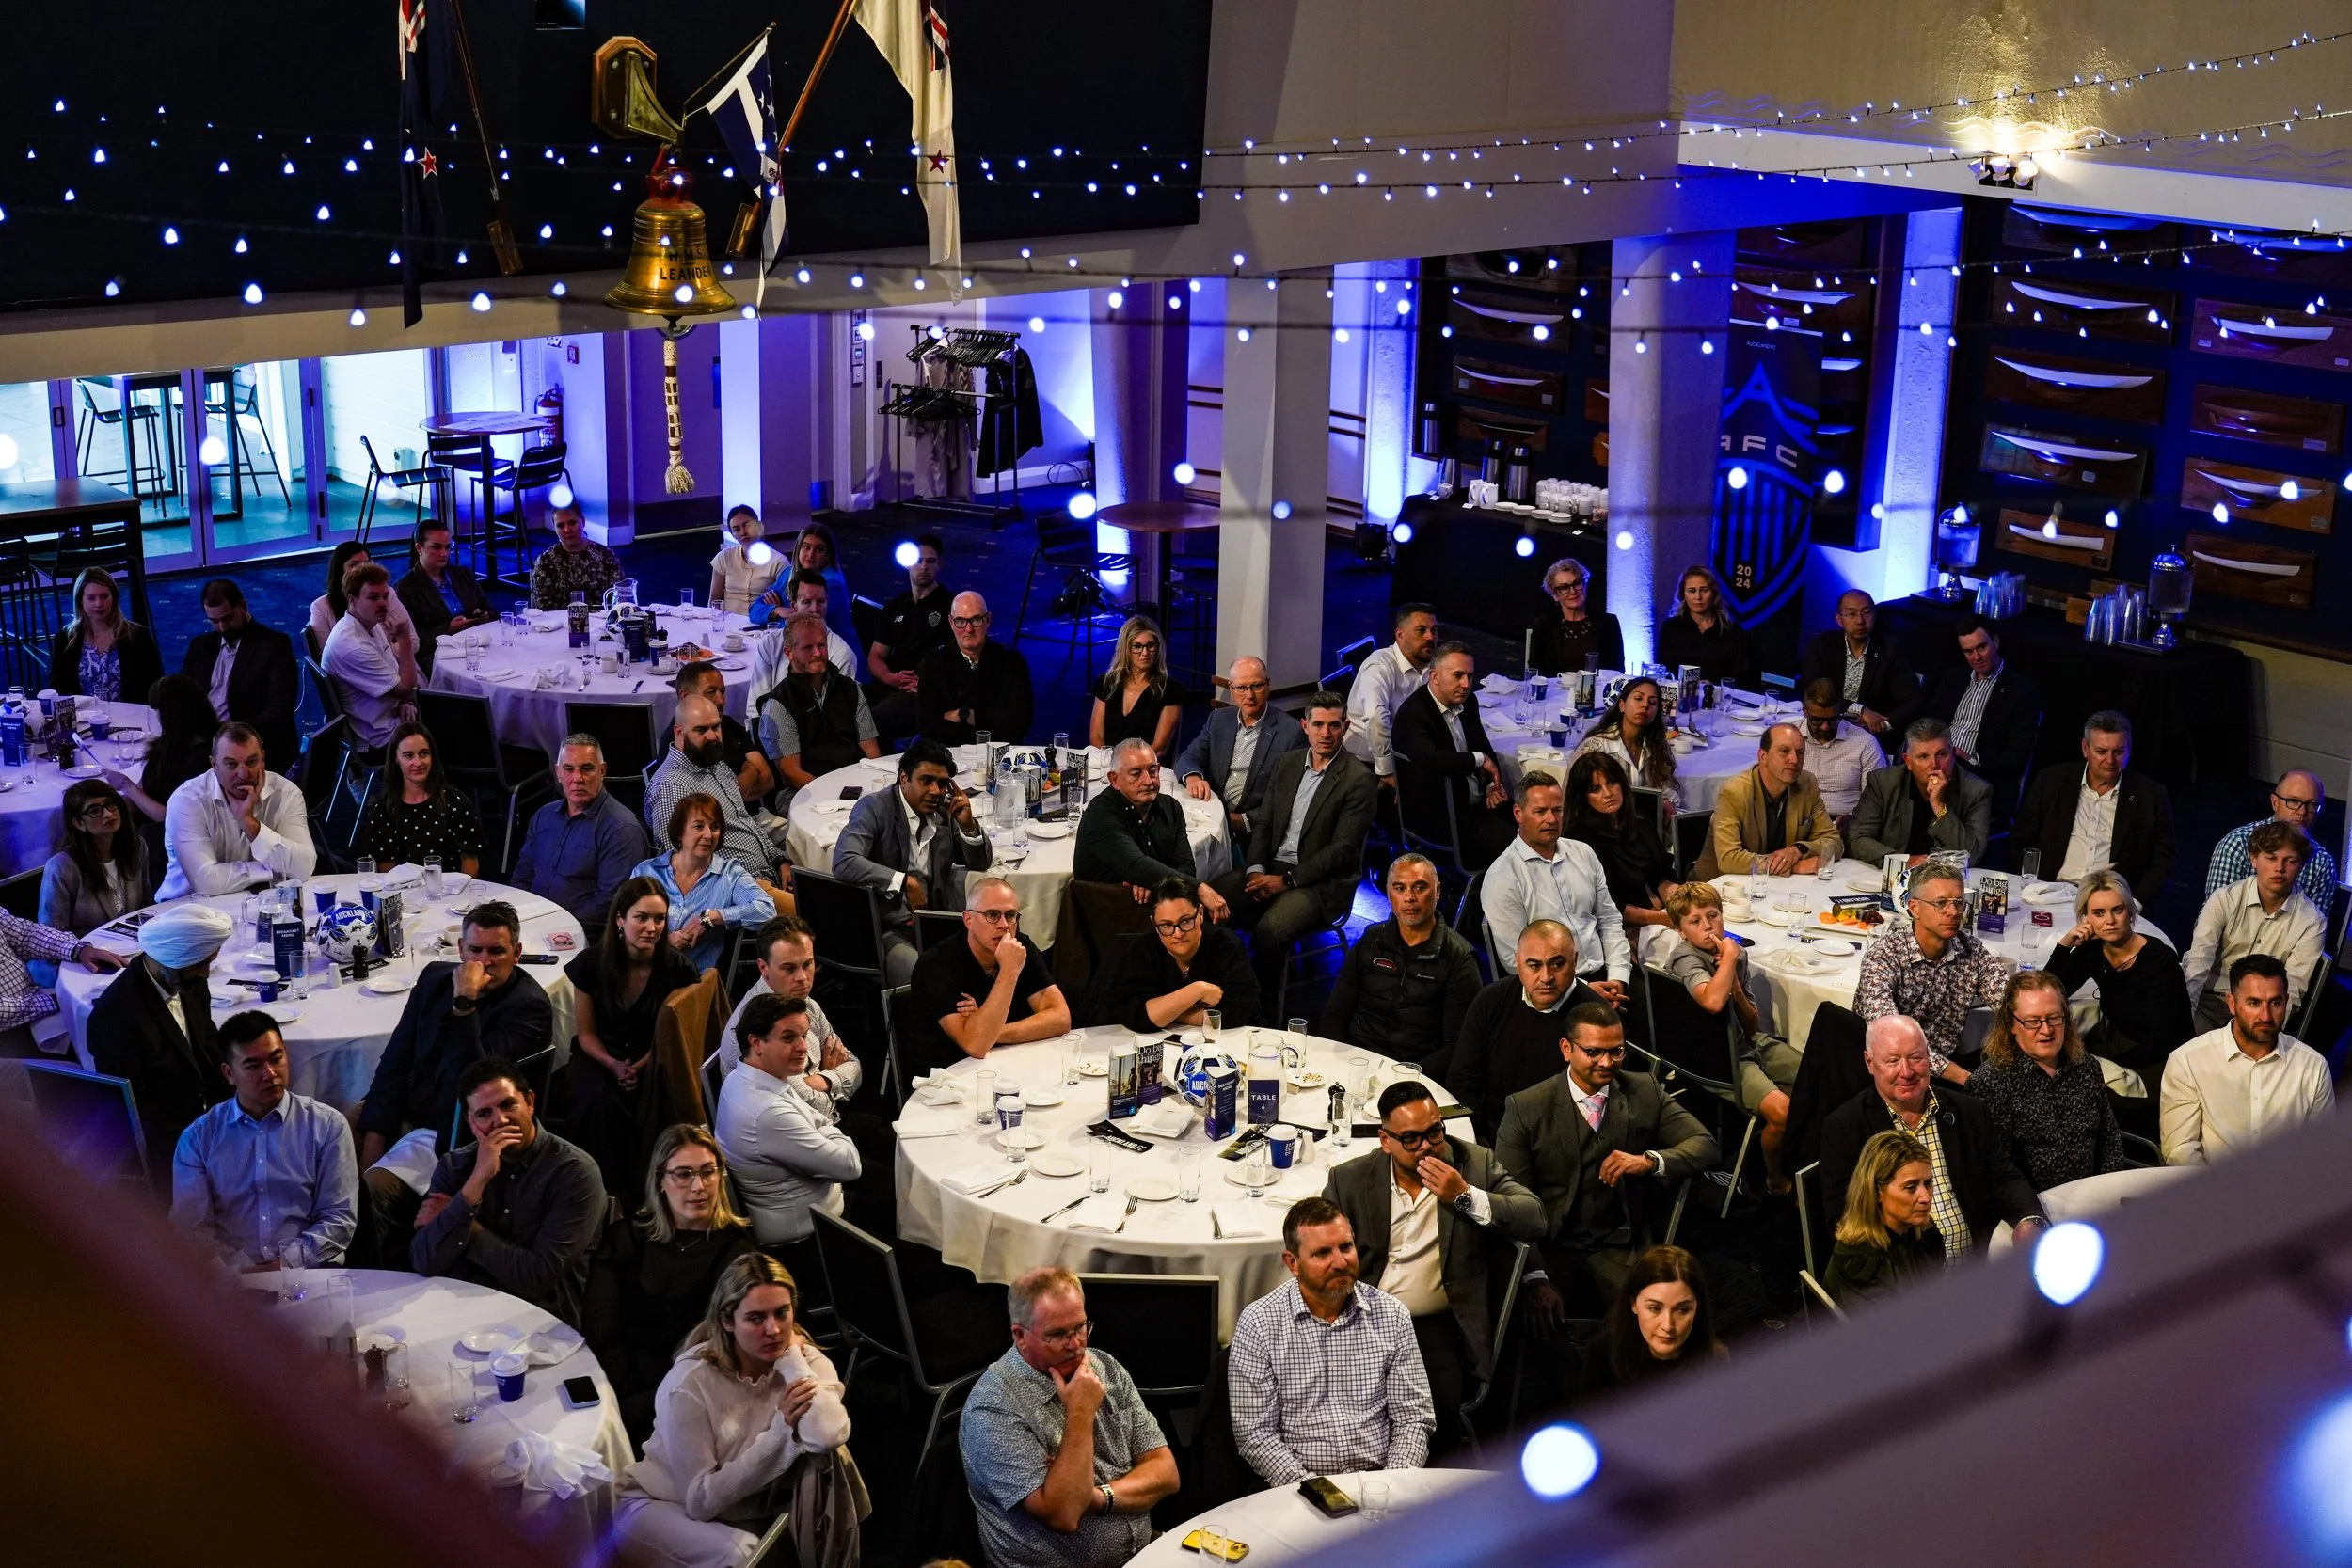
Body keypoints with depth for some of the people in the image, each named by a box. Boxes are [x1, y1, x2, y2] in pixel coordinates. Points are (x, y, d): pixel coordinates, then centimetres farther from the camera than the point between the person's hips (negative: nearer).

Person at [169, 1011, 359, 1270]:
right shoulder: (198, 1137, 11)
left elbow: (339, 1218, 3)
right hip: (232, 1280, 0)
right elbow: (190, 1225, 4)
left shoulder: (328, 1125, 8)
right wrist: (245, 1270, -11)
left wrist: (284, 1264, -10)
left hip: (310, 1270, 0)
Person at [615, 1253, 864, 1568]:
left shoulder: (807, 1361, -14)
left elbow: (828, 1436, -36)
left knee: (827, 1458, -24)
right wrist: (781, 1430, -29)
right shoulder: (690, 1383, -24)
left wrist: (791, 1358, -25)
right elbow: (701, 1500, -24)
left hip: (751, 1505, 4)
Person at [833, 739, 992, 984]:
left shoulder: (945, 812, 8)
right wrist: (904, 882, -24)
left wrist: (968, 824, -5)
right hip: (884, 928, -6)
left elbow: (981, 863, 15)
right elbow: (844, 863, -24)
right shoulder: (874, 808, -9)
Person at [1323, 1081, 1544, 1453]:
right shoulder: (1349, 1180, 6)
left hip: (1439, 1325, -1)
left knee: (1438, 1413, -24)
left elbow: (1534, 1220, -2)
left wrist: (1465, 1197, -14)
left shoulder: (1475, 1163, 6)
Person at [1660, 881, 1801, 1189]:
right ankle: (1776, 1180, 1)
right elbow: (1712, 1001, -38)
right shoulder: (1685, 958, -15)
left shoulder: (1736, 952, 5)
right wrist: (1730, 957, -22)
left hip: (1748, 1044, 8)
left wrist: (1736, 988, -11)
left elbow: (1753, 1027, 8)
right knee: (1782, 1111, -26)